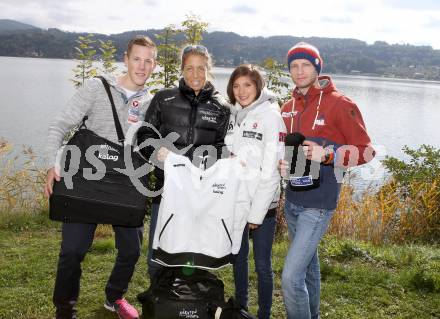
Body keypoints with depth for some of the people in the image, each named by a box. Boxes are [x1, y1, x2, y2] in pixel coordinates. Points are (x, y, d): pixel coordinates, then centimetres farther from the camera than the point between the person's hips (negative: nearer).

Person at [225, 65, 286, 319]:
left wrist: (257, 213, -14)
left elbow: (271, 170, -13)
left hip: (262, 204, -5)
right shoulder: (233, 114, 7)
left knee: (262, 264, 3)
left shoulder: (271, 115, -10)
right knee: (238, 256, 16)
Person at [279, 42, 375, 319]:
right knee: (308, 264, 21)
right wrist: (281, 163, -1)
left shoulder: (340, 104, -10)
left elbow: (366, 150, -8)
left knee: (291, 277, -11)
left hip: (319, 203, -7)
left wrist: (327, 154, -22)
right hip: (292, 199, 7)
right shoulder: (289, 107, 10)